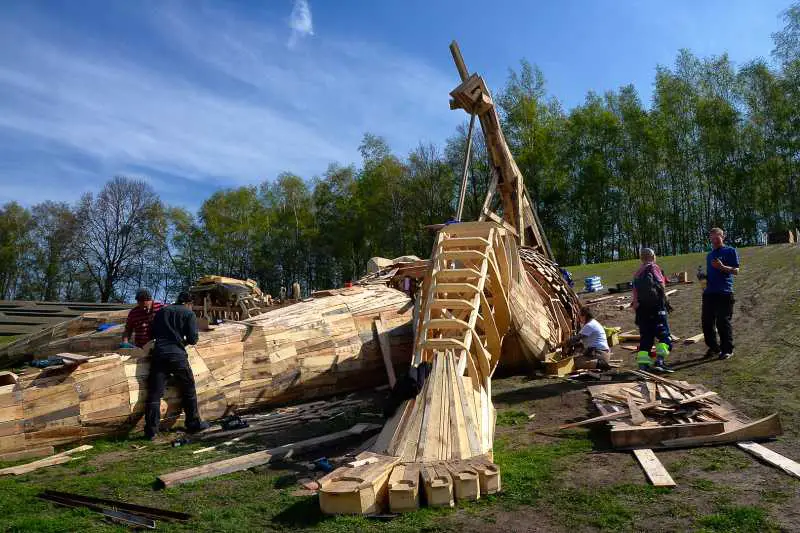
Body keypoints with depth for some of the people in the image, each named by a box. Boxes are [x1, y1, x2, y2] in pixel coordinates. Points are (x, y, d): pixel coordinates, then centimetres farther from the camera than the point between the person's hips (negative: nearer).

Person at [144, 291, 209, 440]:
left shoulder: (161, 312, 18)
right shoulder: (188, 314, 4)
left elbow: (153, 334, 19)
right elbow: (193, 339, -2)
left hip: (158, 353, 4)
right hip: (177, 354, -4)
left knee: (154, 393, 4)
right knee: (188, 389, 11)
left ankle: (151, 430, 3)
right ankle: (194, 423, 17)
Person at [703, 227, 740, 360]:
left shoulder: (730, 251, 1)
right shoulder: (709, 255, 21)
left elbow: (736, 270, -5)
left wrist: (722, 267, -21)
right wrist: (703, 277, 7)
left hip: (724, 292, -6)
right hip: (709, 292, 7)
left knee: (723, 322, -4)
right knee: (707, 321, 6)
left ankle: (727, 349, 7)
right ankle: (713, 347, 19)